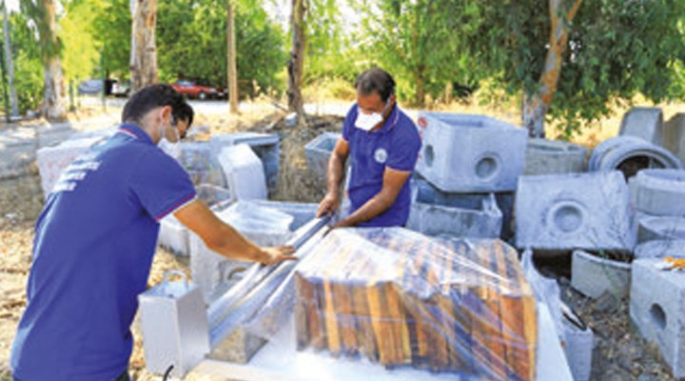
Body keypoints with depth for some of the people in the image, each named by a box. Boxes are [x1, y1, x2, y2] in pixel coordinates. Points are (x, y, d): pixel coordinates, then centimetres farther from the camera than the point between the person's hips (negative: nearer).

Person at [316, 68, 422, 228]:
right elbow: (338, 155, 6)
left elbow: (387, 195, -21)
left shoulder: (405, 136, -24)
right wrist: (333, 191, -12)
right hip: (356, 214, 5)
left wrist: (347, 223, -22)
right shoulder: (356, 113, -7)